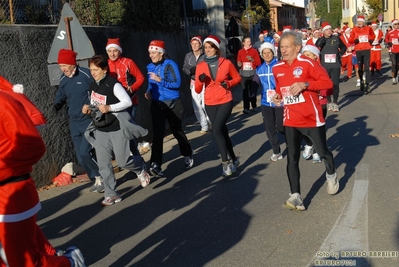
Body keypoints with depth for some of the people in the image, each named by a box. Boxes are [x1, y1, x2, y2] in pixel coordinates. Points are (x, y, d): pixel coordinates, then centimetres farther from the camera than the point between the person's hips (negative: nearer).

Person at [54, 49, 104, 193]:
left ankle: (103, 177, 5)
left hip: (90, 120, -7)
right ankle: (97, 180, 24)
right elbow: (60, 98, 15)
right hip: (74, 122, 7)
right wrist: (54, 108, -4)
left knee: (85, 151, -16)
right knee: (80, 157, 9)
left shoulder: (86, 74, -15)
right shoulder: (63, 80, 5)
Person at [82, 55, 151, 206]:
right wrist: (88, 109, -3)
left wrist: (110, 108, -26)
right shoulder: (93, 86, 8)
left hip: (117, 128, -6)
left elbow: (128, 102, -16)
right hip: (100, 129, 7)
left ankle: (141, 169, 31)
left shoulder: (113, 84, -14)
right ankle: (111, 194, 12)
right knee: (103, 164, 2)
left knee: (122, 161, -2)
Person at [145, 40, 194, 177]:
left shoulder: (170, 64, -12)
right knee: (157, 133, -6)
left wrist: (160, 80, -25)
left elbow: (177, 83, -19)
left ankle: (188, 155, 35)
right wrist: (149, 92, -3)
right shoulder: (150, 67, 5)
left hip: (173, 104, -3)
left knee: (177, 131, 11)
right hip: (157, 105, 4)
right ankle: (155, 165, -6)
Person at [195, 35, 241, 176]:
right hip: (210, 104, 4)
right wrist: (200, 80, -20)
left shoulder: (226, 63, -5)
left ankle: (225, 162, -8)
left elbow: (237, 78, 8)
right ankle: (233, 159, 29)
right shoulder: (200, 66, 0)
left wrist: (228, 84, -11)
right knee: (222, 131, 12)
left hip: (225, 102, -3)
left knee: (216, 130, -19)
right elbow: (197, 90, 1)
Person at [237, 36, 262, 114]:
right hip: (243, 74, 1)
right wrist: (239, 64, -6)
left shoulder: (254, 51, 3)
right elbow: (238, 62, 17)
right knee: (245, 91, -4)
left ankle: (254, 106, 16)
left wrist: (252, 60, -14)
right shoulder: (240, 52, 8)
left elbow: (258, 63, 2)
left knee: (252, 90, -1)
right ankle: (246, 108, -2)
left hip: (252, 73, -1)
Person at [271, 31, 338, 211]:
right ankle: (295, 195, 0)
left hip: (312, 118, -4)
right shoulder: (277, 68, 5)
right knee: (292, 158, -3)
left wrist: (305, 84, -26)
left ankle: (331, 174, 44)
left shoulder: (307, 63, -13)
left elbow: (327, 82, -14)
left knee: (322, 151, 12)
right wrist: (278, 97, -1)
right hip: (291, 121, 4)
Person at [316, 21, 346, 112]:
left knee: (335, 84, -3)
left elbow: (343, 47, 18)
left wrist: (340, 54, 1)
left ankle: (335, 103, 7)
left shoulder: (336, 38, 4)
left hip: (335, 66, 0)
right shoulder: (320, 40, 1)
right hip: (324, 66, 0)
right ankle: (329, 102, 21)